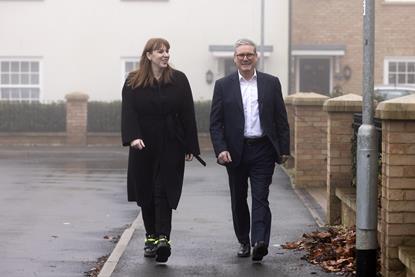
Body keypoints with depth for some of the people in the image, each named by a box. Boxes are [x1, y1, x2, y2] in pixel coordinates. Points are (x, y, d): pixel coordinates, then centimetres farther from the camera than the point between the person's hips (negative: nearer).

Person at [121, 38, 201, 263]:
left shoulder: (179, 80, 2)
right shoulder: (133, 82, 1)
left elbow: (188, 115, 2)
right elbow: (128, 111, -9)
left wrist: (190, 147, -1)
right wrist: (133, 137, -26)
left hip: (171, 145, -1)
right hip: (143, 146, 1)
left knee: (164, 192, -9)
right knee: (146, 192, 8)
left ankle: (163, 238, -15)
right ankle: (151, 237, 19)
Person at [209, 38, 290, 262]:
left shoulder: (271, 83, 6)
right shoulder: (223, 86, 4)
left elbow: (281, 119, 7)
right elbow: (215, 123, 2)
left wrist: (284, 149, 3)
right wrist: (220, 149, -10)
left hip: (263, 151, -1)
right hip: (236, 151, 1)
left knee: (260, 197, -10)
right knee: (238, 200, 10)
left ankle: (260, 243, -19)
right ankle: (244, 242, 23)